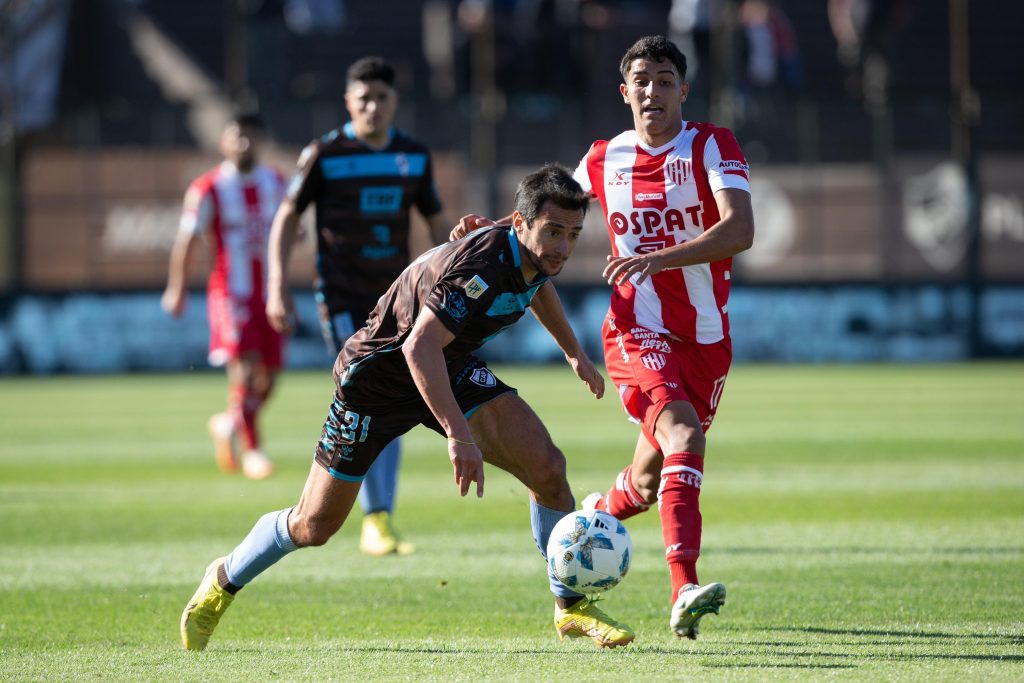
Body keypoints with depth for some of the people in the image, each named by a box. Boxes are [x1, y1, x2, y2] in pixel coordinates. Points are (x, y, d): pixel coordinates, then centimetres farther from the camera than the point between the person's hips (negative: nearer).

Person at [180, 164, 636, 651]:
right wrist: (459, 435, -52)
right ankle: (223, 582, 31)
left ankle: (571, 606, 3)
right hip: (378, 371, -7)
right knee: (315, 526, 2)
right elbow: (419, 347, -47)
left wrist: (574, 352, 25)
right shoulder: (480, 266, -37)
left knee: (546, 466, -13)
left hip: (451, 369, 7)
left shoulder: (535, 253, -9)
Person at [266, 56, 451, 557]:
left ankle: (385, 521, 10)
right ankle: (374, 520, -10)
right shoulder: (324, 155, -6)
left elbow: (437, 222, 16)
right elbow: (288, 216, 0)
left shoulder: (414, 155, 7)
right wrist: (278, 286, -7)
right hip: (343, 300, -4)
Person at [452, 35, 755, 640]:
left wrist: (659, 257, -32)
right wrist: (495, 229, 8)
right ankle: (685, 591, -37)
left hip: (706, 339, 1)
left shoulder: (713, 147, -4)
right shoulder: (604, 159, 5)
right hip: (638, 332, -1)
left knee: (651, 481, 9)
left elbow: (739, 230, -20)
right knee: (683, 438, -27)